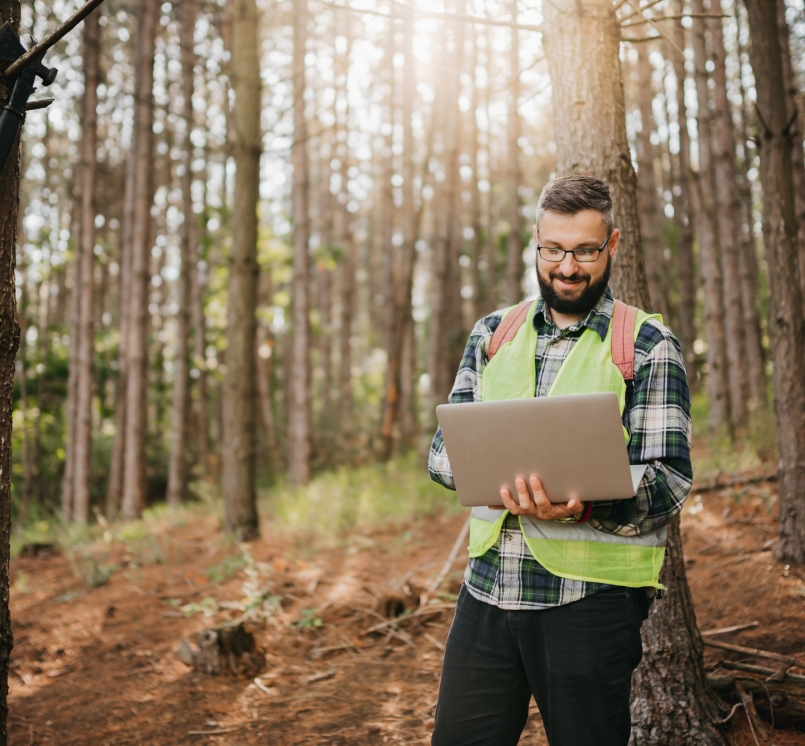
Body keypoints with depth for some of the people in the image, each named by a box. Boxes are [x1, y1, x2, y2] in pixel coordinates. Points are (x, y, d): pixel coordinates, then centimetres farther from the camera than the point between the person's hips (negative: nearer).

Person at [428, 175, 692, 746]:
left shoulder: (648, 346, -2)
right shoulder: (493, 334, 10)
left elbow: (669, 480, -8)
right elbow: (444, 450, 7)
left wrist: (584, 505, -28)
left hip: (592, 596, -3)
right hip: (488, 586, 4)